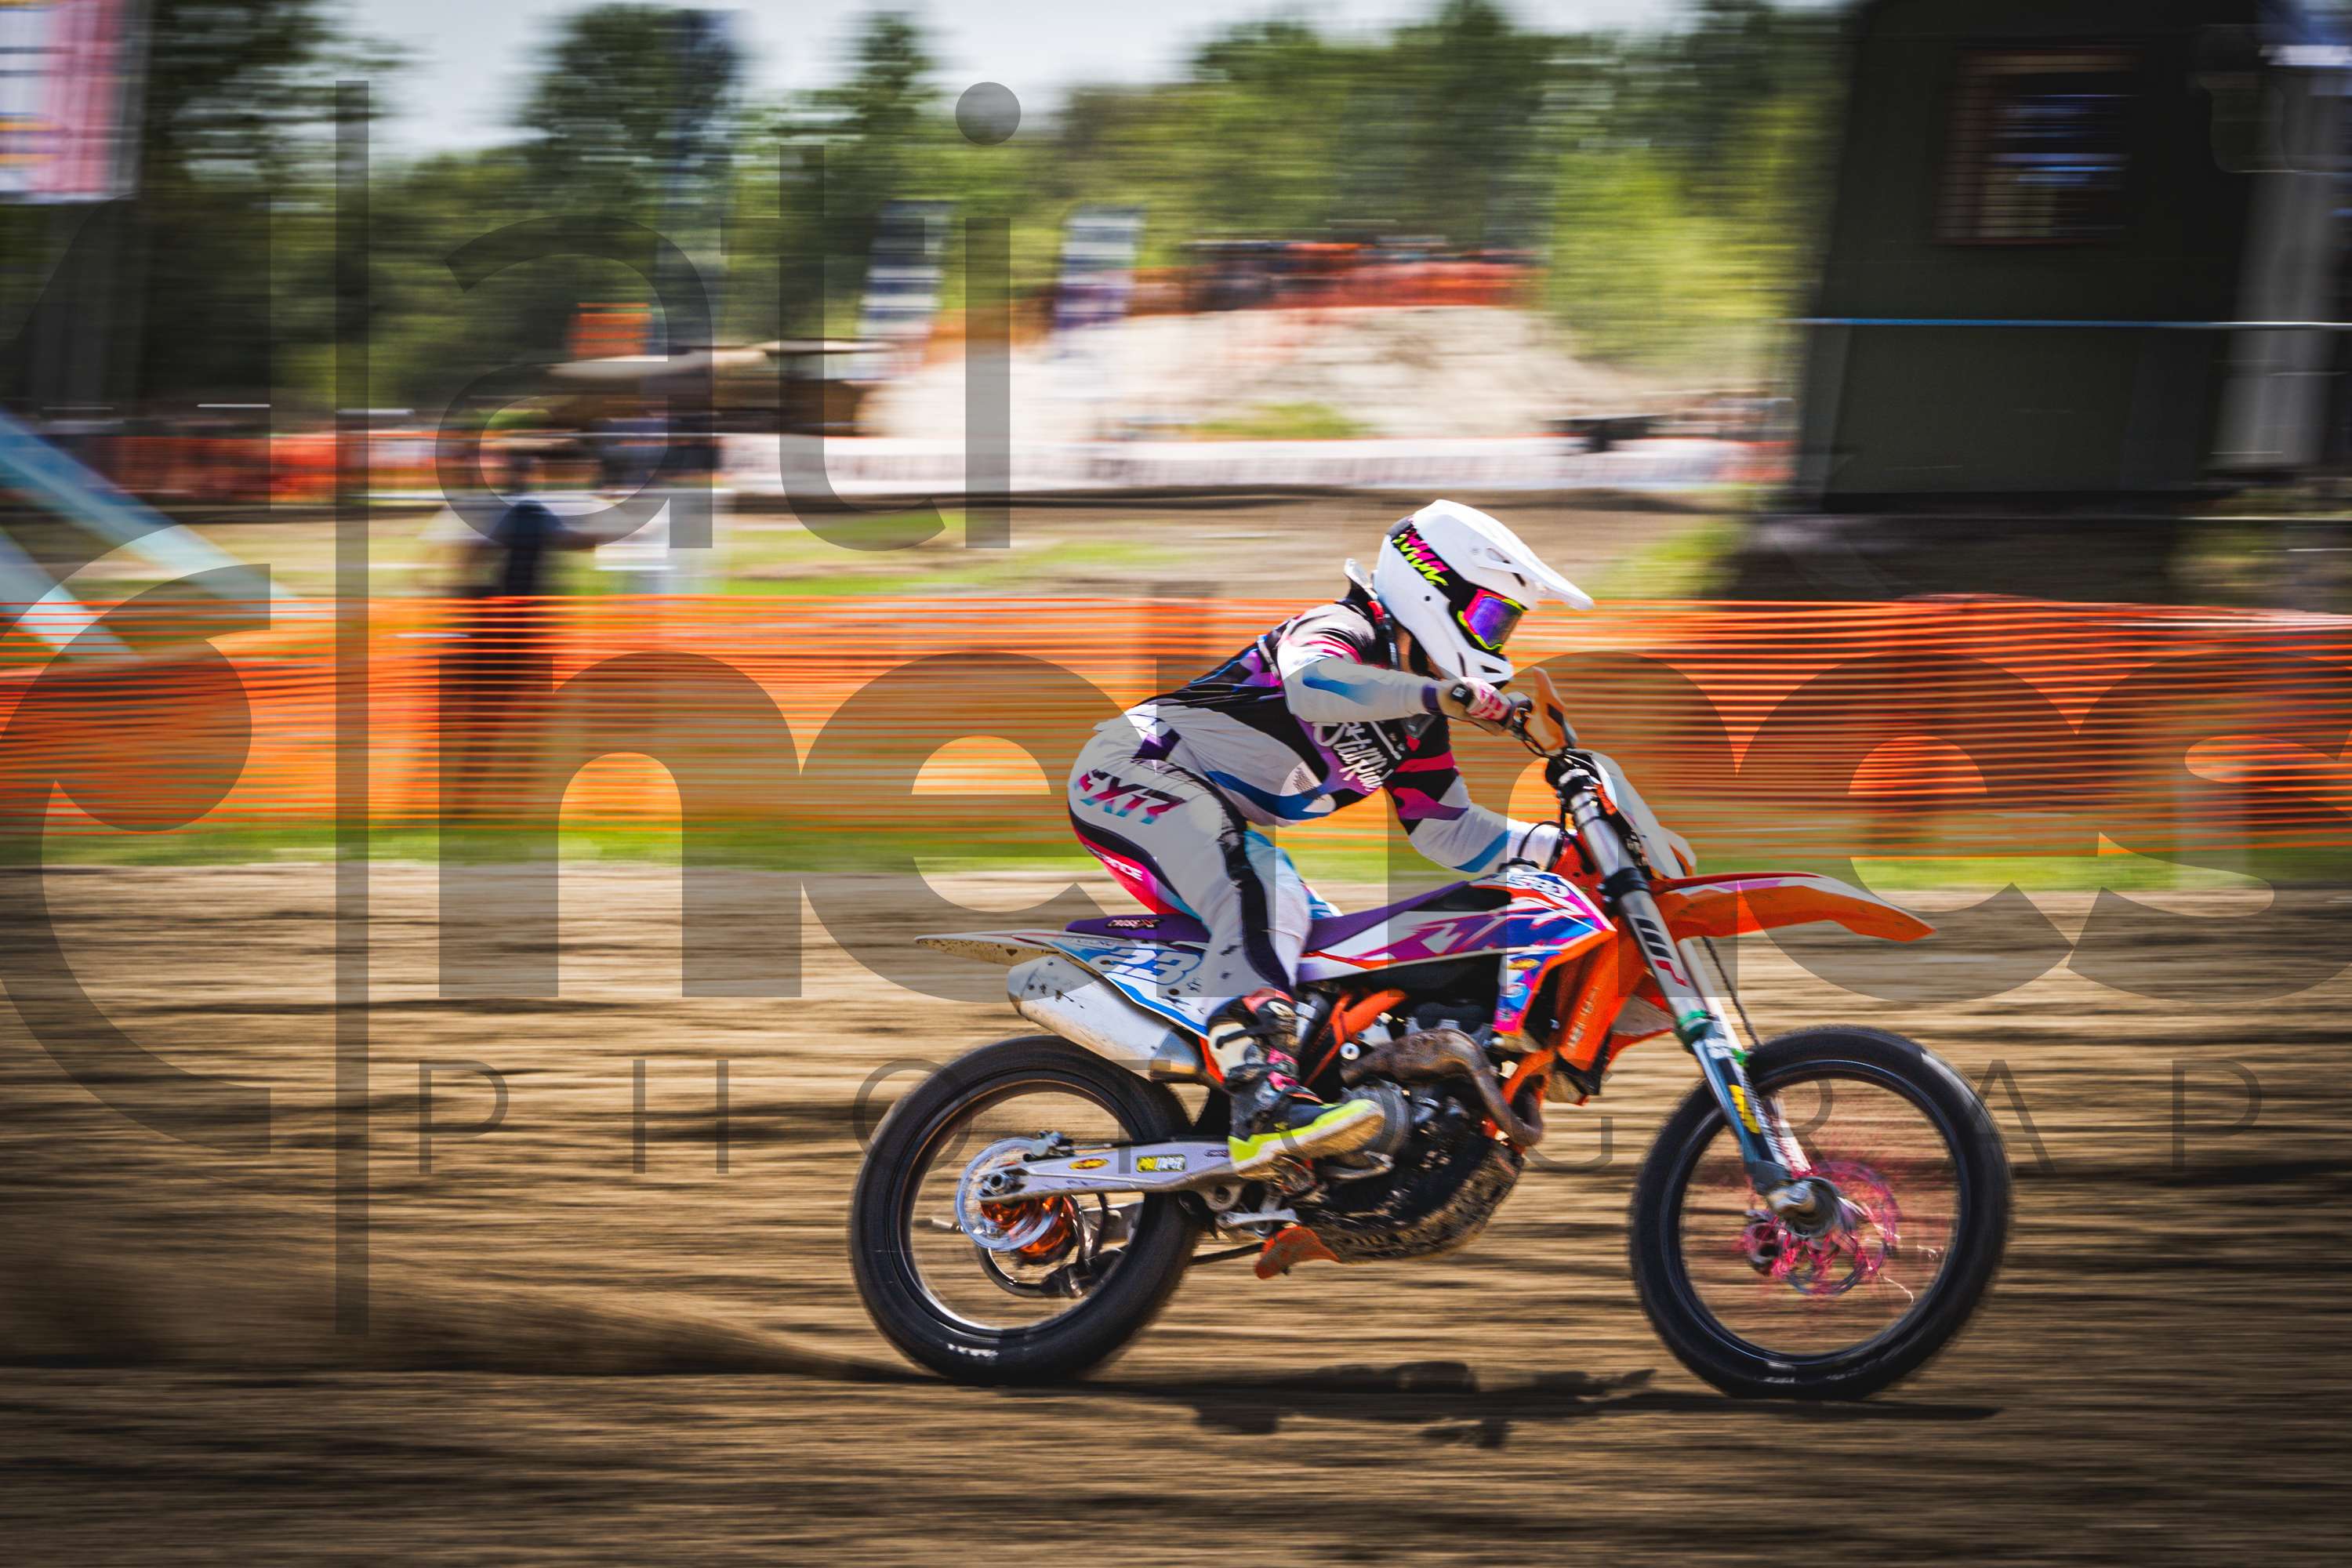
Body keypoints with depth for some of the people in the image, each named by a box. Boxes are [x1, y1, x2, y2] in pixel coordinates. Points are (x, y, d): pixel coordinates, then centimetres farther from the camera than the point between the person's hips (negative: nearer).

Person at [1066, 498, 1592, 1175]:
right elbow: (1309, 679, -38)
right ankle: (1265, 1107, -51)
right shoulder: (1342, 632, -14)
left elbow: (1447, 829, 18)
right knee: (1266, 899, -34)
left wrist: (1563, 845, 7)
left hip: (1223, 819, 11)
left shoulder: (1416, 723, 15)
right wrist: (1439, 694, -45)